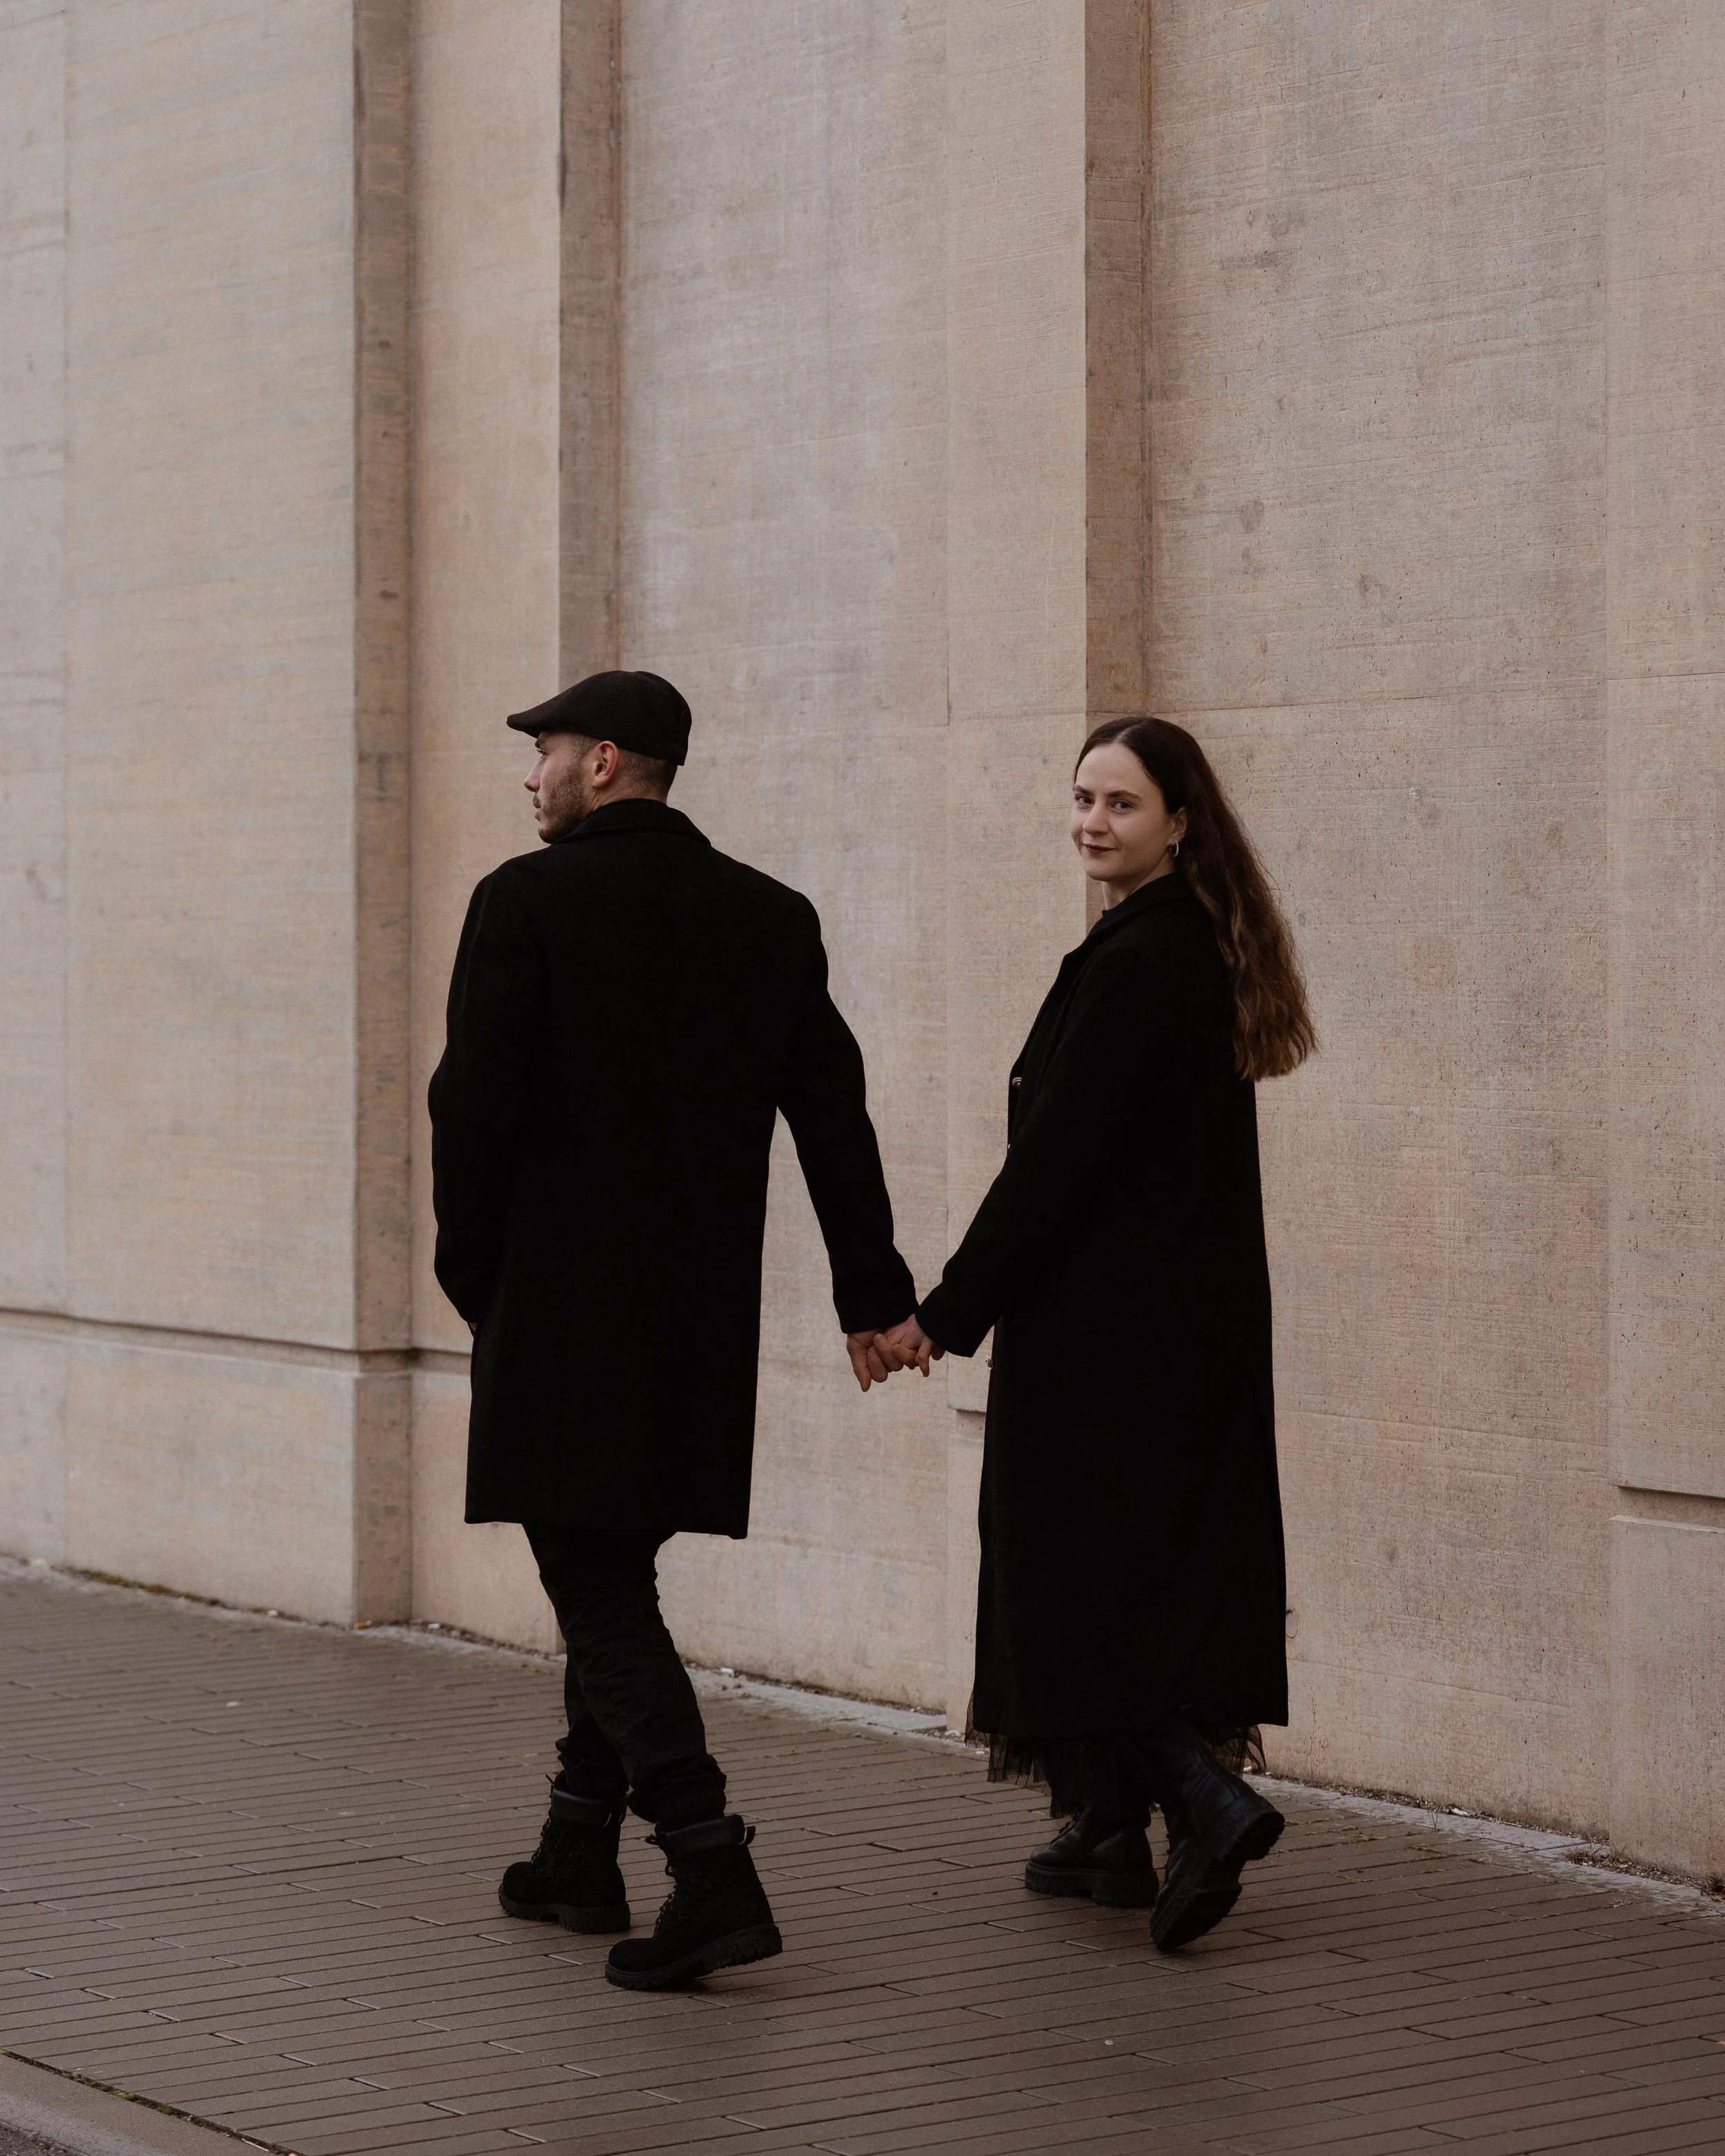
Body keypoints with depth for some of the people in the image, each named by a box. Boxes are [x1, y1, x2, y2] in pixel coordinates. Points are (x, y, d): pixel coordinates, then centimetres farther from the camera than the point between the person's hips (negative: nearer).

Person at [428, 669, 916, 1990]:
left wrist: (474, 1274, 4)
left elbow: (475, 1103, -10)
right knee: (615, 1575, 19)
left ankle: (713, 1875, -17)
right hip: (702, 1316, 6)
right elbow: (835, 1113, 6)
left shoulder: (527, 902, -9)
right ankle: (580, 1855, 27)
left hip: (561, 1308, -6)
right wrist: (874, 1293, 10)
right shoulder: (772, 917, 6)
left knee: (598, 1588, -5)